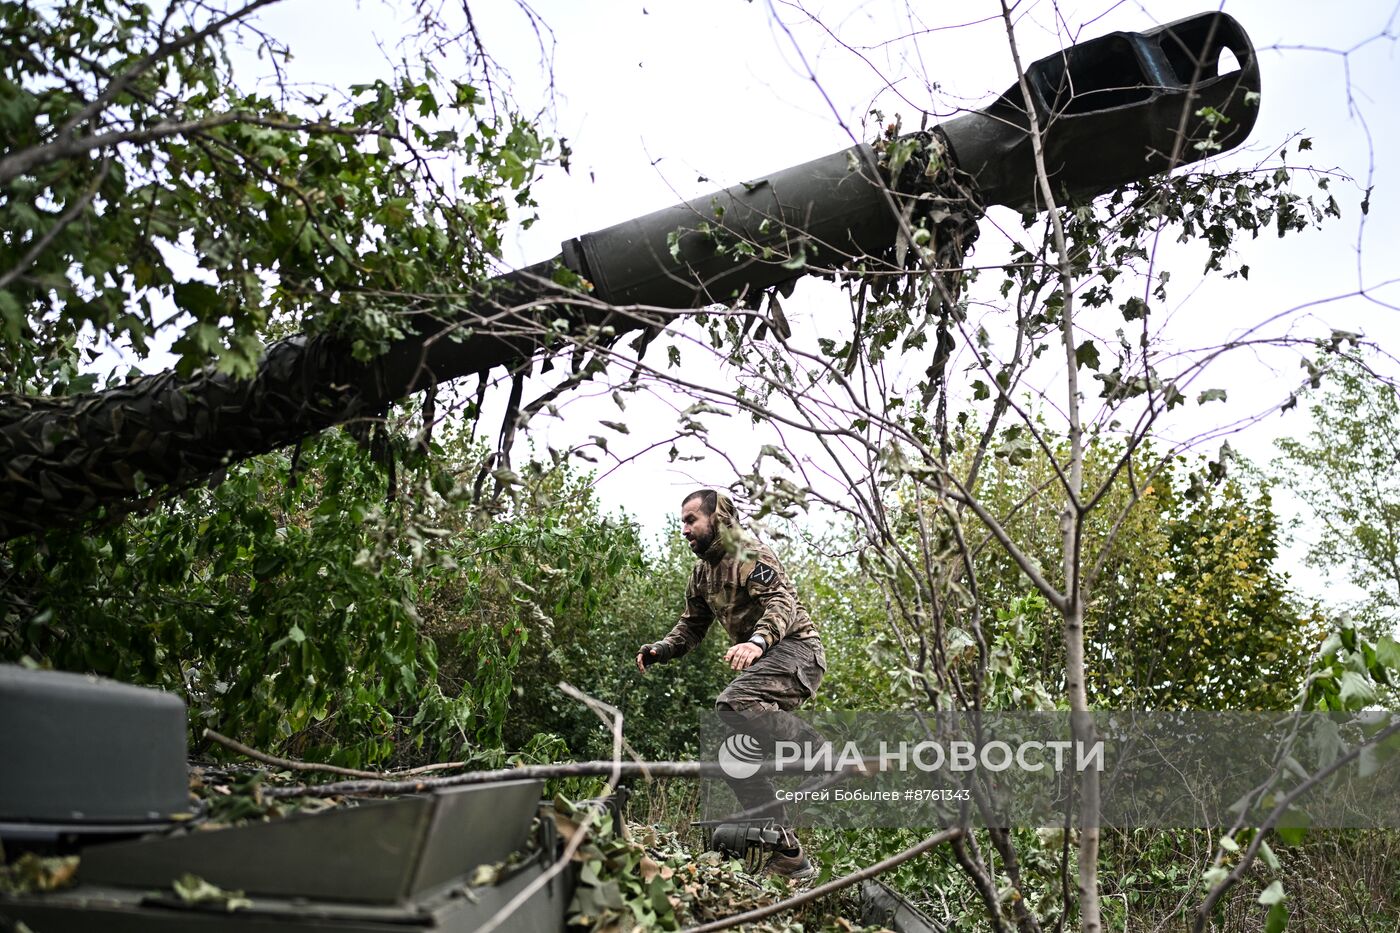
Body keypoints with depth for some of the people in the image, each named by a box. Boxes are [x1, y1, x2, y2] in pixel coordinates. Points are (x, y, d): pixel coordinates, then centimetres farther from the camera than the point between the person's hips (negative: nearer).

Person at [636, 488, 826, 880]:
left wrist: (757, 641, -42)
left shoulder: (749, 553, -10)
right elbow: (691, 626, 24)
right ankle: (788, 856, 7)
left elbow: (782, 601, -24)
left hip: (795, 649, -9)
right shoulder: (702, 572, 18)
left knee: (732, 704, -33)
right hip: (761, 660, 9)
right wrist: (660, 650, 4)